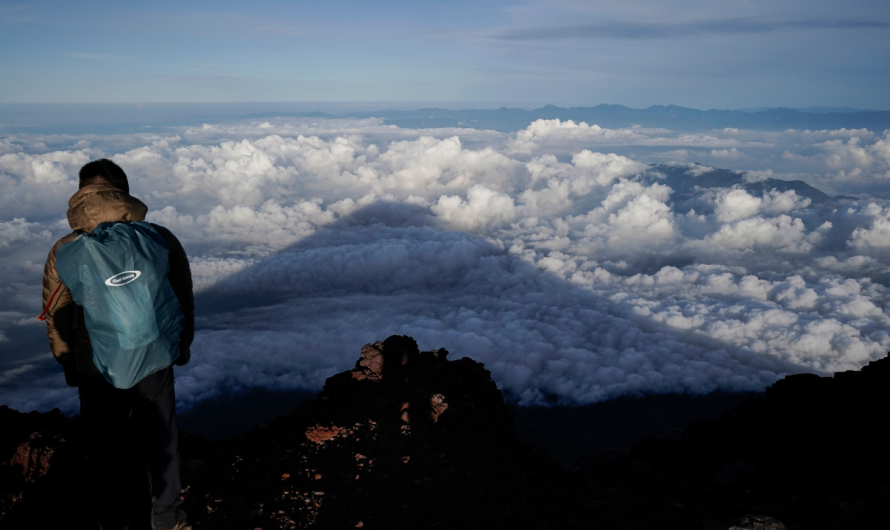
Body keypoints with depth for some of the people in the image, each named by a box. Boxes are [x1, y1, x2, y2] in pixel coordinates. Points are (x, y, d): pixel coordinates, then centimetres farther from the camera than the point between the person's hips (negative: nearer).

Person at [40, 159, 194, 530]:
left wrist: (68, 364, 15)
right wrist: (182, 345, 14)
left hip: (97, 373, 0)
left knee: (104, 452, 20)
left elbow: (55, 319, -2)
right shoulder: (161, 239, -15)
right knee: (161, 445, 19)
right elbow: (184, 300, -3)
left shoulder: (64, 252, -14)